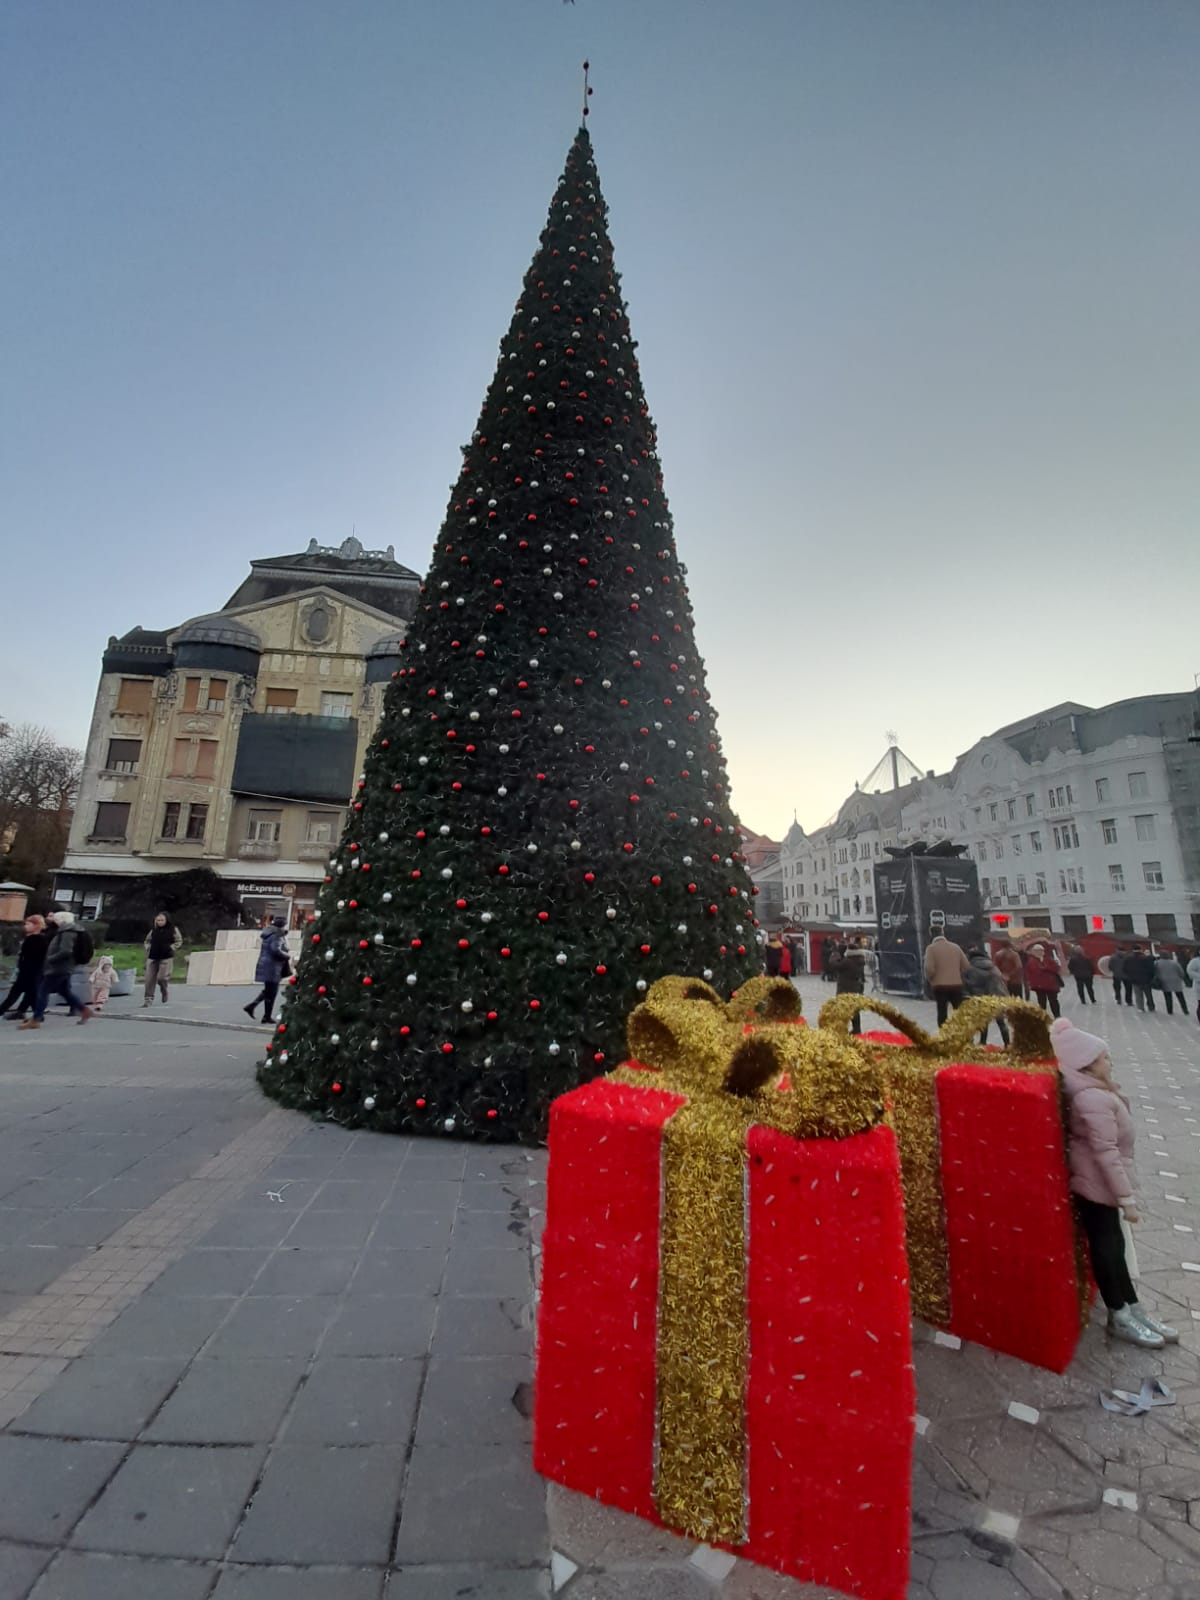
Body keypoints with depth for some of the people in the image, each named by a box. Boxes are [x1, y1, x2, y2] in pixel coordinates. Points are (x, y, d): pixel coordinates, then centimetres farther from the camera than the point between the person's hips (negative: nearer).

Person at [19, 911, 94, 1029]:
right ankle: (85, 1010, 15)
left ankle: (35, 1020, 1)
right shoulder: (71, 931, 15)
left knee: (43, 991, -3)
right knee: (65, 992, 16)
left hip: (58, 968, -10)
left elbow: (65, 951, -29)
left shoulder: (67, 933, -18)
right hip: (65, 968, 10)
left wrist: (50, 959, -16)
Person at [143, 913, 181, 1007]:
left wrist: (170, 948, -8)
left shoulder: (173, 929, -1)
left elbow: (178, 941, 2)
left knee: (161, 978, -10)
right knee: (149, 979, 0)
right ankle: (148, 999, 9)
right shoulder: (154, 930, 8)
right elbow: (147, 940, 22)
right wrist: (148, 948, 7)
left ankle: (164, 992, 22)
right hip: (153, 957, 4)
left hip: (166, 958, -4)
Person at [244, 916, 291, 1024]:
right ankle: (267, 1016, 9)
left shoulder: (268, 933, 14)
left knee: (268, 990, 22)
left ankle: (251, 1006, 17)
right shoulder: (277, 936, -15)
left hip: (265, 965, 9)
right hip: (272, 967, -9)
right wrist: (288, 956, -14)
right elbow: (276, 950, -28)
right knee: (271, 992, 1)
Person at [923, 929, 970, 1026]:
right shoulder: (956, 947, 7)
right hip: (957, 985, 3)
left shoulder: (931, 948, -6)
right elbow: (967, 966, 7)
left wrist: (928, 980, 3)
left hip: (940, 985, -3)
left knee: (942, 1012, 4)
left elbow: (929, 968, -15)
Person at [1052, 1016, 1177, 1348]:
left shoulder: (1094, 1092, 4)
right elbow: (1106, 1153, -27)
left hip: (1098, 1184, 9)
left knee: (1113, 1244, 19)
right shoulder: (1094, 1100, -29)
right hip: (1097, 1185, -9)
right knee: (1106, 1247, 6)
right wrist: (1127, 1198, -21)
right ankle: (1119, 1318, 22)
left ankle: (1134, 1309, 33)